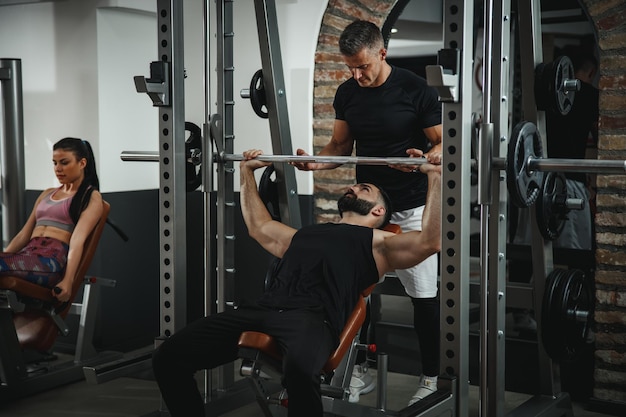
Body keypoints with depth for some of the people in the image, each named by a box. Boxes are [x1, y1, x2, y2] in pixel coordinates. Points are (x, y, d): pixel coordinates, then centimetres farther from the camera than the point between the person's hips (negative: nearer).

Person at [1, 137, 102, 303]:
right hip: (28, 255, 6)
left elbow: (78, 240, -8)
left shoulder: (91, 197, 7)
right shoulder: (47, 194, 28)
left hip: (54, 259, -6)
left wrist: (68, 281, -19)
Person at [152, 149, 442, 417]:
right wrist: (247, 172, 52)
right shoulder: (304, 233, 38)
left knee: (299, 368, -43)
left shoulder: (378, 242, 19)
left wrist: (435, 176, 2)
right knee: (168, 357, -11)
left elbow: (431, 241, 2)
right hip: (263, 309, 6)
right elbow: (258, 226, 50)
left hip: (313, 317, -6)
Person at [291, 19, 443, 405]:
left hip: (412, 209, -5)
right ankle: (361, 372, 20)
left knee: (424, 296, 2)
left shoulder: (416, 90, -13)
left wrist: (428, 158, -32)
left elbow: (444, 143, -10)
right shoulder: (347, 94, 3)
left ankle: (431, 379, 16)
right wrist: (318, 161, -10)